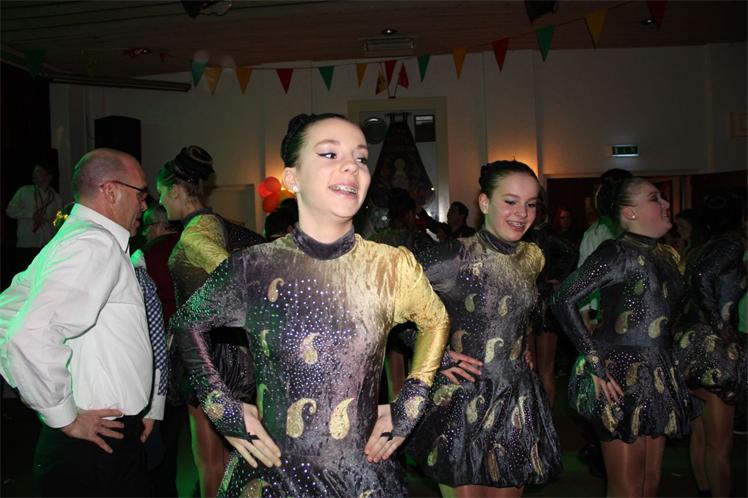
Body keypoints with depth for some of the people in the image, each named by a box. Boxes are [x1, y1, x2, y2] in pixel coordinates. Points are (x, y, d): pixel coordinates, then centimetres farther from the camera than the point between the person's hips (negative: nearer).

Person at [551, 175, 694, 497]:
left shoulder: (668, 256, 12)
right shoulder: (616, 252, -11)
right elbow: (563, 300, -18)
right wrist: (596, 366, -18)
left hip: (660, 377, 8)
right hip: (621, 377, -7)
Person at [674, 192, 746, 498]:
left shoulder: (698, 251, 15)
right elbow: (704, 275, -25)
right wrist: (720, 325, -19)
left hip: (687, 343, 8)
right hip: (714, 346, -8)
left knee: (700, 435, 19)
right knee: (719, 445, -2)